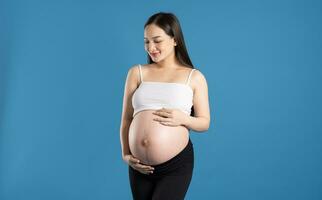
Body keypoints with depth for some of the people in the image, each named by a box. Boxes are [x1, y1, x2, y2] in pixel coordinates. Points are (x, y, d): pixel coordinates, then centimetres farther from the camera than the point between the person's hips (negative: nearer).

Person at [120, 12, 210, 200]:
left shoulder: (194, 77, 3)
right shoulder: (137, 72, 6)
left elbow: (205, 123, 5)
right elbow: (126, 119, 8)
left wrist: (183, 119, -14)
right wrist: (126, 154, -1)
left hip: (177, 165, -2)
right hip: (140, 167, 3)